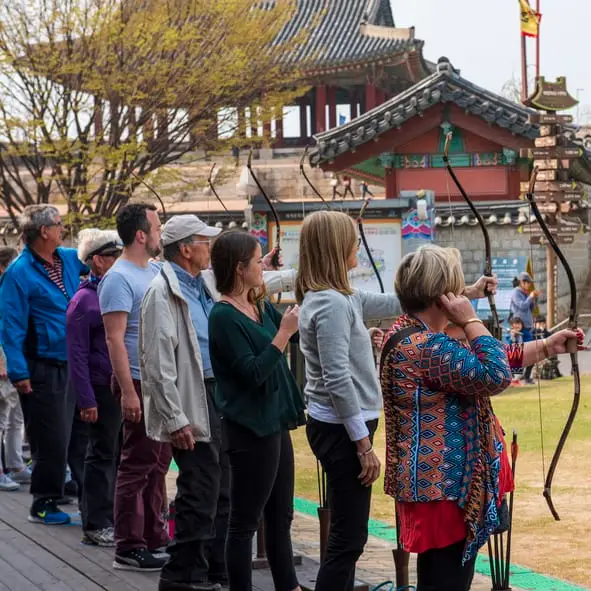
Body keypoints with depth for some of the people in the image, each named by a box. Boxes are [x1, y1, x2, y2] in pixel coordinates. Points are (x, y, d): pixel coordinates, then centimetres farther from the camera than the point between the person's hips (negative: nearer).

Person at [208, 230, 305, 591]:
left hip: (274, 423, 9)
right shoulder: (225, 317, -17)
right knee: (245, 521, 0)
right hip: (251, 428, -9)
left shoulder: (259, 306, 7)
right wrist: (283, 334, -21)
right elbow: (253, 372, -21)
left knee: (281, 516, 17)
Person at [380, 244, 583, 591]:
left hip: (441, 482, 11)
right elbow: (495, 375, -25)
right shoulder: (424, 346, -22)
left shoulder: (416, 335, 12)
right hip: (443, 487, -11)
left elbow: (482, 365, 21)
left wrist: (548, 346, 22)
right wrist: (471, 320, -16)